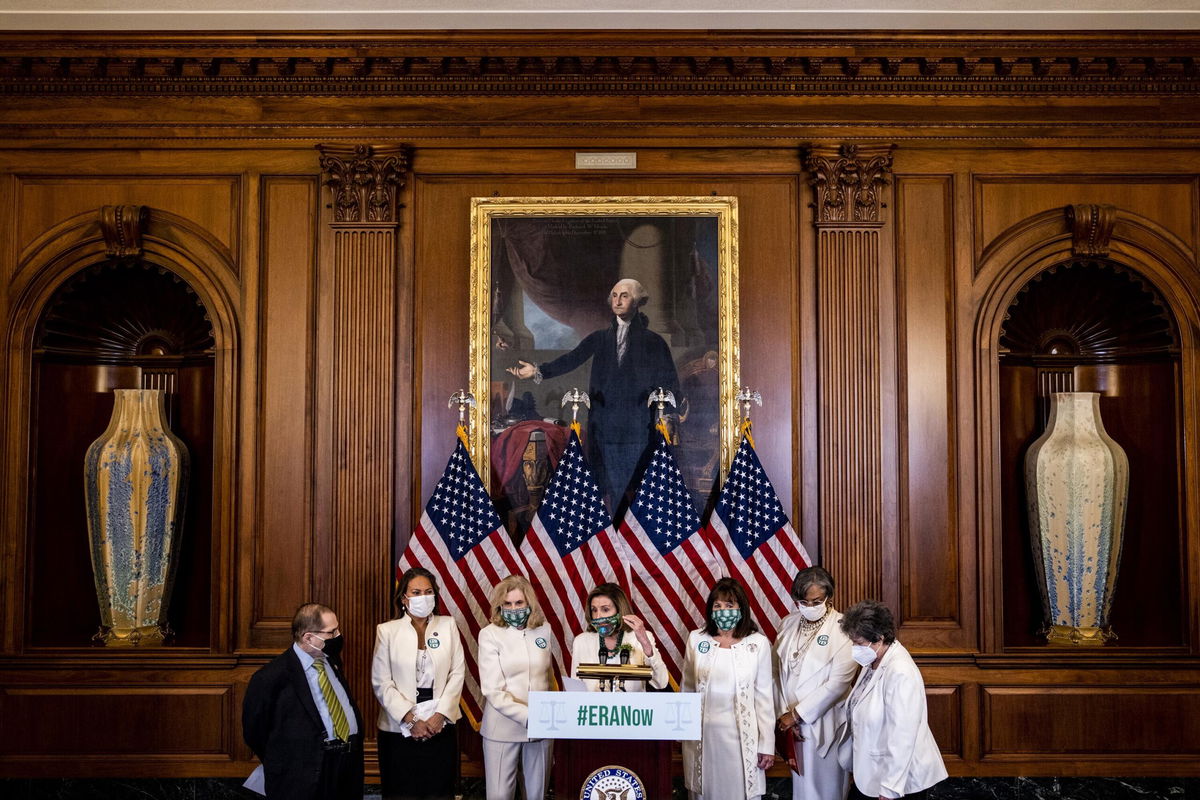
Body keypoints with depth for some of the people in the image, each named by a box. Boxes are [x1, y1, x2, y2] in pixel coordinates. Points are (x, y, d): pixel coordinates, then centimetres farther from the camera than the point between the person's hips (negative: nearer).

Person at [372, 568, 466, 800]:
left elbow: (458, 673, 2)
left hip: (440, 727, 1)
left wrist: (441, 714, -8)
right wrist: (411, 720, -10)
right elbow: (381, 683, -4)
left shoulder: (448, 625, 5)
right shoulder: (387, 631, 0)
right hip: (400, 729, -1)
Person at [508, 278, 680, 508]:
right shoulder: (599, 338, 14)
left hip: (637, 429, -2)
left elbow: (670, 384, 5)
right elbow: (571, 360, 1)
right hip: (606, 427, 3)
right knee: (614, 489, 4)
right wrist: (538, 371, -14)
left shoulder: (653, 342, 7)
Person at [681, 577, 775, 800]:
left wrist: (767, 744, -1)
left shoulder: (758, 644, -5)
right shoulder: (696, 639, 0)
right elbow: (687, 689, 10)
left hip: (741, 734, -2)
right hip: (702, 733, 2)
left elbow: (764, 696, -1)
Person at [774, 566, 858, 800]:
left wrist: (797, 714, -15)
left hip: (826, 724, -4)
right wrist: (785, 714, -7)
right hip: (794, 722, 5)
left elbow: (838, 683, -18)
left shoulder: (843, 629, -14)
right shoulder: (788, 624, 3)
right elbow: (778, 673, 3)